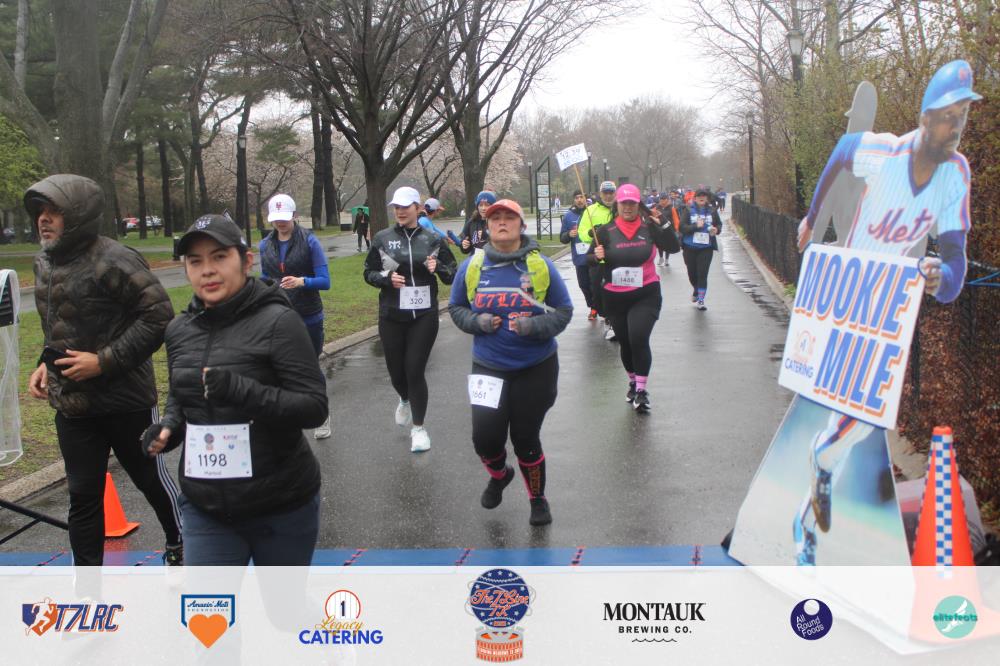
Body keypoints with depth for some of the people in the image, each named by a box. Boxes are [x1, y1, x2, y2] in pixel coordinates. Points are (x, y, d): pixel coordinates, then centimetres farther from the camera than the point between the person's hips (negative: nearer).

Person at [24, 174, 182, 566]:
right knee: (83, 495, 11)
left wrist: (104, 361, -22)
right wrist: (46, 363, 5)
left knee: (151, 478, 13)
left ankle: (180, 546, 37)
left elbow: (159, 316, -21)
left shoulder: (113, 261, -19)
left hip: (125, 400, -6)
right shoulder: (44, 262, 6)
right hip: (71, 403, 6)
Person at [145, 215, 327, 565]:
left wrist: (240, 389, -29)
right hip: (204, 507, 4)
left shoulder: (277, 321, -14)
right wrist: (168, 427, -2)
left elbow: (315, 406, -17)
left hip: (282, 506, -4)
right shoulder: (179, 329, 3)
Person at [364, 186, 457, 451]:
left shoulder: (432, 239, 2)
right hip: (392, 317, 1)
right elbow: (369, 273, 8)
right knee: (396, 370, 9)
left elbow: (452, 276, 6)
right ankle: (406, 400, 45)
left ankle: (419, 427, 10)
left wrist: (438, 268, -15)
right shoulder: (382, 238, 2)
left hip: (424, 316, -1)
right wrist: (387, 277, -12)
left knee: (415, 370, -5)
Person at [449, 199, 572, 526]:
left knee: (526, 437, 5)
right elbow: (456, 308, 9)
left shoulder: (541, 265, -5)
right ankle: (498, 475, 31)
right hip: (488, 367, 1)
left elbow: (563, 311, -1)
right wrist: (476, 321, -11)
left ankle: (537, 498, 31)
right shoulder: (472, 266, -2)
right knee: (485, 436, -6)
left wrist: (534, 326, -19)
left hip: (536, 368, -1)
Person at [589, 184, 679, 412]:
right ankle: (633, 382, 35)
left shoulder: (649, 228, -2)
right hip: (615, 298, 2)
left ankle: (641, 389, -8)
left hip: (646, 295, -2)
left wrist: (663, 224, -13)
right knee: (625, 343, 13)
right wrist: (596, 257, -17)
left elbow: (673, 247, -2)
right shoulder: (606, 231, -1)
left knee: (638, 339, -17)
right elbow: (590, 259, 5)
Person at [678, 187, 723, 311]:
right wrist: (696, 226, -22)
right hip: (690, 247, 0)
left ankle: (700, 300, -2)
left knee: (702, 274, -7)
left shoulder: (712, 211, 3)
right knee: (692, 273, 12)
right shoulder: (688, 210, -2)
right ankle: (696, 290, 42)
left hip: (706, 247, 0)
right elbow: (682, 227, -9)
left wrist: (717, 229, -7)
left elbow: (719, 224, 16)